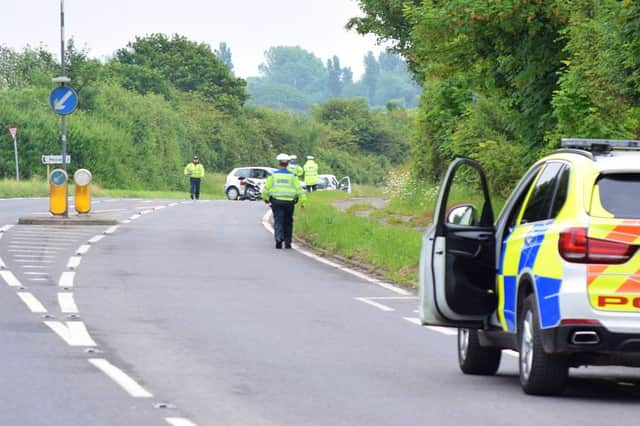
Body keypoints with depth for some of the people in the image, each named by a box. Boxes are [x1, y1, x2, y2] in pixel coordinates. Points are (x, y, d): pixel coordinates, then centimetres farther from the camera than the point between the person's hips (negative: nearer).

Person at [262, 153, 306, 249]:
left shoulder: (273, 176, 1)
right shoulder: (292, 176, 2)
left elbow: (266, 189, 4)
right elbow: (299, 189, -1)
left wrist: (265, 198, 22)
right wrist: (302, 202, 4)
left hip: (276, 202, -1)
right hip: (289, 202, 1)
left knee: (278, 221, -4)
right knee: (288, 223, 13)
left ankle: (279, 238, -28)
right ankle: (287, 242, 16)